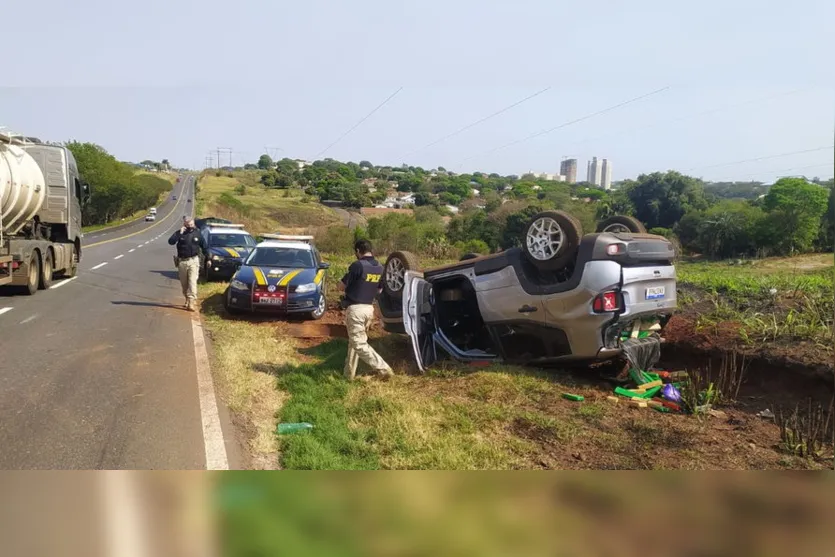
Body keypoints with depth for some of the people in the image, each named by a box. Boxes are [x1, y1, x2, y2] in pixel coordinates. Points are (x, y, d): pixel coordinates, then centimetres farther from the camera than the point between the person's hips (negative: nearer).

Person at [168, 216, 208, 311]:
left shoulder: (197, 233, 3)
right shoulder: (179, 233, 1)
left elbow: (204, 247, 11)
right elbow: (171, 241, -15)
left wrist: (208, 259, 11)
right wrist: (179, 233, -22)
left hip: (193, 261, -2)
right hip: (182, 261, 2)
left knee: (192, 282, -12)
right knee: (184, 283, 12)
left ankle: (192, 302, -16)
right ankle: (187, 298, 30)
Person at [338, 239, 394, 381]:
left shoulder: (357, 265, -17)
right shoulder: (380, 268, 6)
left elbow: (341, 287, -10)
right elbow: (379, 290, 18)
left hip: (355, 309, -8)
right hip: (369, 308, 8)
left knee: (359, 344, -1)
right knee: (354, 341, 17)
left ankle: (383, 369, -5)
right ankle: (349, 374, 23)